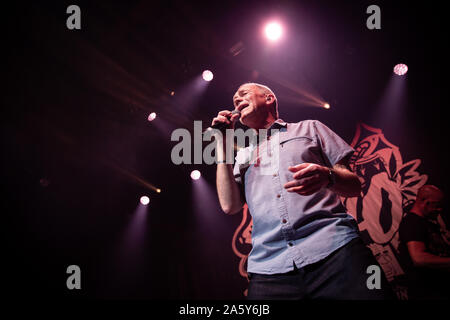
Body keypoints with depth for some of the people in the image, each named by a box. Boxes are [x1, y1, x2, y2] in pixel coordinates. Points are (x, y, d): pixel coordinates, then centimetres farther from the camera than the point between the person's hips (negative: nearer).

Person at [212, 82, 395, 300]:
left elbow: (354, 186, 11)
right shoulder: (243, 156, 25)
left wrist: (327, 177, -13)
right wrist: (222, 144, 12)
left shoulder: (309, 128, 19)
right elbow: (229, 205, 9)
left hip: (334, 250, -1)